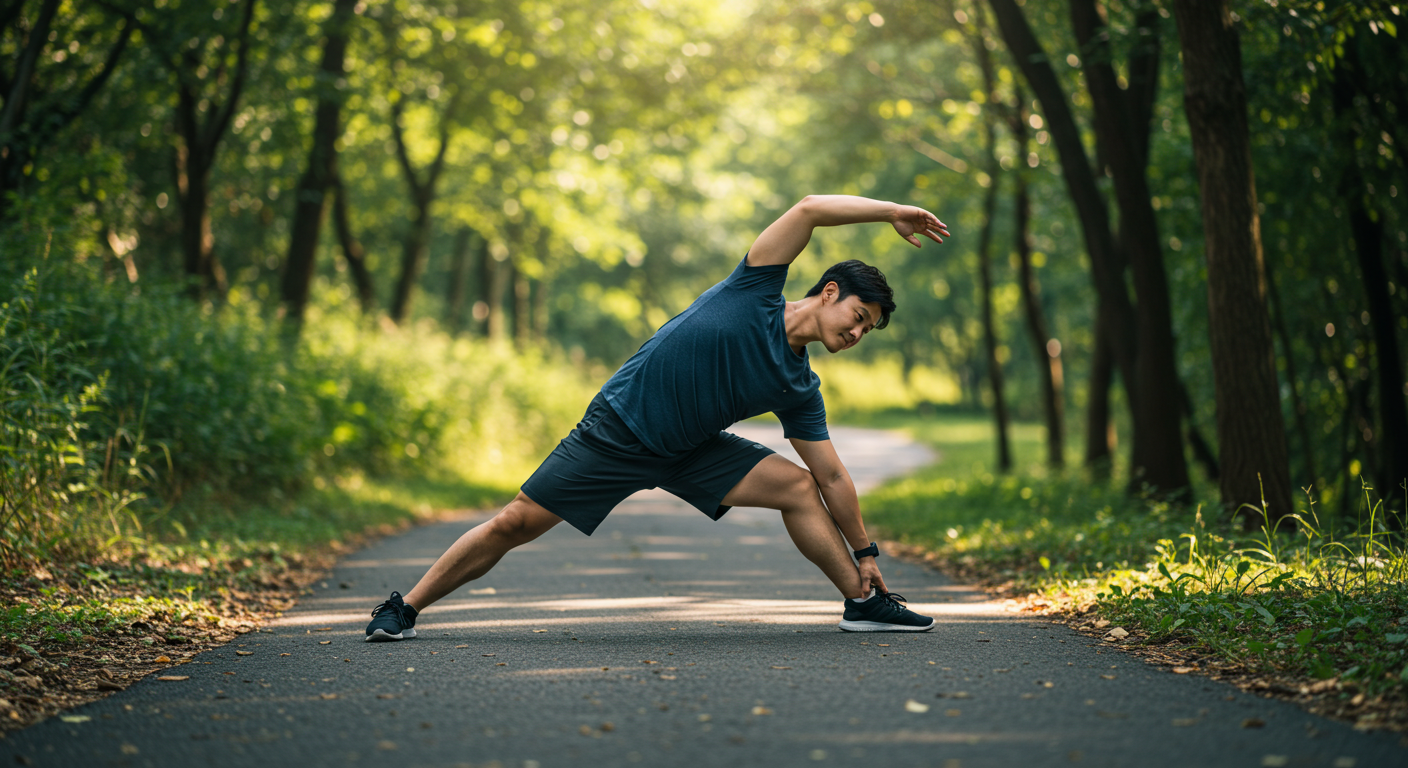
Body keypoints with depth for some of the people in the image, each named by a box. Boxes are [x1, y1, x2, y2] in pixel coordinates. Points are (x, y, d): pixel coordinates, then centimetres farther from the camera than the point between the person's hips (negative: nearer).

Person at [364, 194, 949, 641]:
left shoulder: (798, 388, 0)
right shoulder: (756, 291, -12)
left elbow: (831, 476, 6)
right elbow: (809, 209, -22)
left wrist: (864, 553, 7)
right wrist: (893, 212, -16)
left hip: (692, 451, 5)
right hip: (616, 434, -5)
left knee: (797, 487, -10)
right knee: (516, 524, -7)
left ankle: (861, 602, 1)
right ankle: (406, 608, 8)